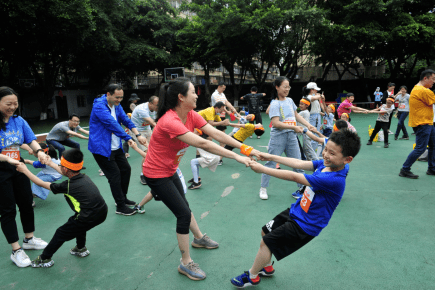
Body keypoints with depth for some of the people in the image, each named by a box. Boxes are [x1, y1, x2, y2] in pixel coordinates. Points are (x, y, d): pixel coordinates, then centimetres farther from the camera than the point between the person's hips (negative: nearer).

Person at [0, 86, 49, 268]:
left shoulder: (19, 121, -1)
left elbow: (31, 140, -3)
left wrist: (39, 151, -23)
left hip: (18, 168, 5)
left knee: (26, 203, 14)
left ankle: (29, 239, 34)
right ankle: (16, 251, 16)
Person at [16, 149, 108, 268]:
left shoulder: (67, 186, -12)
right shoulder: (84, 177, 6)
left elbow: (41, 183, 3)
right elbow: (67, 173, 27)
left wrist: (25, 170, 16)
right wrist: (50, 163, 39)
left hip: (89, 219, -7)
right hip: (103, 213, 7)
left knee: (61, 233, 14)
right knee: (78, 219, 35)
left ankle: (45, 259, 33)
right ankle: (81, 249, 46)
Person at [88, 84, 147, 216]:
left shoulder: (117, 105, 7)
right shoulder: (99, 106, -20)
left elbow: (126, 120, 2)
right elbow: (113, 124, -28)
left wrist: (138, 135, -11)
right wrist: (128, 138, -29)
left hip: (116, 147, 9)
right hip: (102, 148, -9)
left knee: (126, 169, 13)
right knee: (115, 175, -4)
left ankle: (123, 198, 31)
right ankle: (120, 207, 9)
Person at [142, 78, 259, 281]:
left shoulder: (191, 115, -6)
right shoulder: (169, 121, -32)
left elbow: (216, 134, -12)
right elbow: (202, 144, -38)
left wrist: (245, 148, -20)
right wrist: (236, 157, -37)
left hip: (170, 170, 8)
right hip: (156, 174, -8)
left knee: (183, 206, 23)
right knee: (183, 213, -5)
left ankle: (199, 238, 46)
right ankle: (185, 263, 12)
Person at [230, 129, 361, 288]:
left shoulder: (334, 180, -35)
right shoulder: (325, 164, -10)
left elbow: (293, 177, -33)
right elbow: (299, 164, -2)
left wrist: (262, 169, -28)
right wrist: (271, 157, -4)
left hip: (304, 226, -8)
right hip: (295, 211, 9)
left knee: (266, 243, -2)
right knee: (266, 232, 20)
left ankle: (251, 277, 24)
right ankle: (267, 267, 42)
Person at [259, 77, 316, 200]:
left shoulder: (290, 100, 9)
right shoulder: (275, 104, -11)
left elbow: (296, 115, 19)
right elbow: (275, 123, -21)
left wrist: (308, 125, 7)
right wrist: (294, 127, -22)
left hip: (291, 136, 6)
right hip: (278, 137, -6)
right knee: (271, 163, 3)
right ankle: (263, 188, 16)